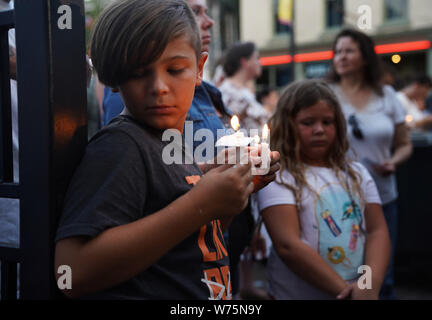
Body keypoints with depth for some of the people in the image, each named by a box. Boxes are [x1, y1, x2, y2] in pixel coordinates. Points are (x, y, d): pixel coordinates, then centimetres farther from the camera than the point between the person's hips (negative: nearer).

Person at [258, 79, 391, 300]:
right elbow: (288, 246, -19)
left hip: (359, 292, 4)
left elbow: (377, 231, -2)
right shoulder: (278, 178, -11)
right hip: (296, 294, -4)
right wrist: (344, 289, -22)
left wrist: (371, 284, -18)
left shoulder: (356, 174, 5)